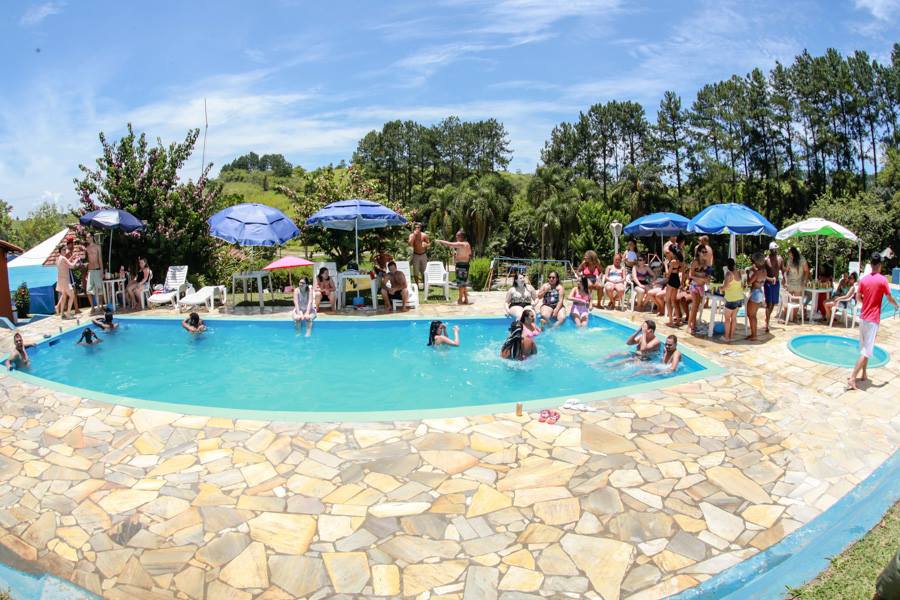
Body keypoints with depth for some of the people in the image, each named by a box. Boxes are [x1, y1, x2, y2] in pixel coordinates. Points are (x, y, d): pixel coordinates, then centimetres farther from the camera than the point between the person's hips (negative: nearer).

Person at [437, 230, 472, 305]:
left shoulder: (460, 244, -16)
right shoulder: (468, 244, 12)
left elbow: (449, 244, -18)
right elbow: (470, 254, 21)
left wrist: (440, 241, -5)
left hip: (460, 265, -9)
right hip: (466, 264, 9)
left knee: (460, 283, -2)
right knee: (464, 283, 15)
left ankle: (460, 300, 4)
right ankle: (466, 299, 19)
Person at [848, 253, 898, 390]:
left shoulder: (863, 279, 2)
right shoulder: (883, 280, -10)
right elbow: (889, 298, -6)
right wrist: (896, 304, 16)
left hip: (863, 317, 5)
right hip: (873, 319, -5)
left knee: (864, 347, 19)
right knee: (867, 351, -5)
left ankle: (863, 374, 27)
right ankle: (852, 378, -12)